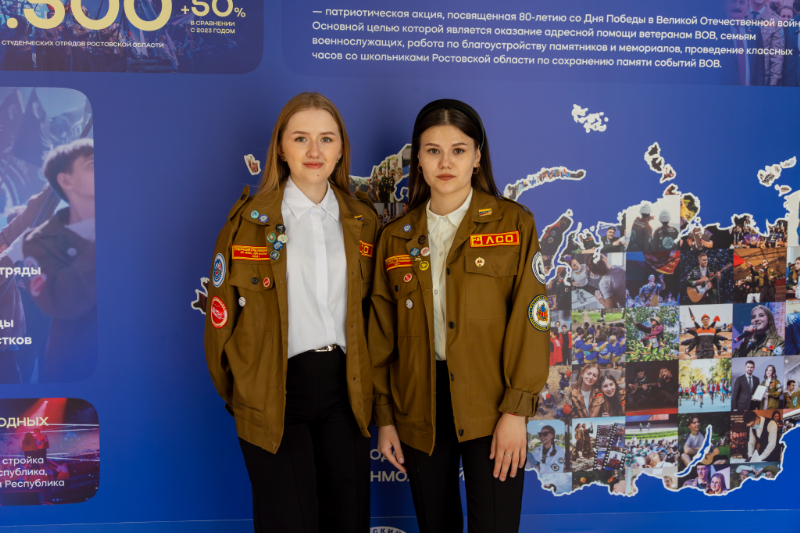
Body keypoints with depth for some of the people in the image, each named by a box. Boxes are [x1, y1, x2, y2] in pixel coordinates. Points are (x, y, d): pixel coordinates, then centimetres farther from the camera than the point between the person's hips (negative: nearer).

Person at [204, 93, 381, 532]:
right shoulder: (249, 220, -4)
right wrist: (239, 394, 4)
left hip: (345, 390, 4)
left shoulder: (363, 222, 6)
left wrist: (364, 384, 9)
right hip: (274, 395, -3)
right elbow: (221, 318, -1)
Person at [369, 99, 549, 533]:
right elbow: (382, 336, 9)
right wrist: (384, 416, 6)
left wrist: (516, 410, -12)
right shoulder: (396, 237, 7)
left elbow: (530, 319, -6)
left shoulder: (514, 224, -1)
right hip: (418, 408, 3)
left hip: (490, 406, -3)